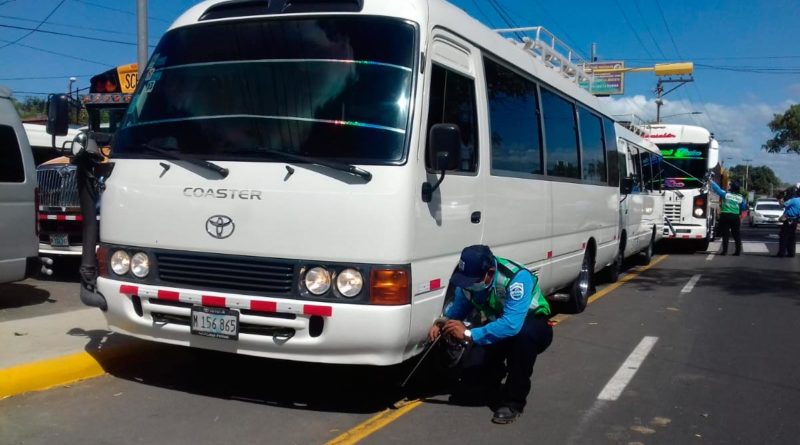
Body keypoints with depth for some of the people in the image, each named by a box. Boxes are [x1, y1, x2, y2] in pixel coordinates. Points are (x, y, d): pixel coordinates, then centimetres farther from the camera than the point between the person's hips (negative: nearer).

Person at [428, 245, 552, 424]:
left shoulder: (517, 278, -37)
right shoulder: (469, 276, -18)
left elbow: (512, 325, -46)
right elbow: (459, 307, -4)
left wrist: (469, 334, -45)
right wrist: (442, 324, -24)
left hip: (531, 324, -5)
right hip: (495, 327, 5)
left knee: (523, 334, -40)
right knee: (470, 368, -17)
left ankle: (513, 400, -20)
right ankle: (496, 372, 21)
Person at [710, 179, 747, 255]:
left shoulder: (726, 194, -6)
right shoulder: (741, 198, 4)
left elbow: (717, 189, 0)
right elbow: (744, 207, 10)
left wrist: (711, 182, 12)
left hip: (725, 216, -3)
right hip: (736, 217, 3)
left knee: (725, 234, 1)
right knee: (737, 235, 7)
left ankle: (725, 251, 0)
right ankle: (738, 251, 7)